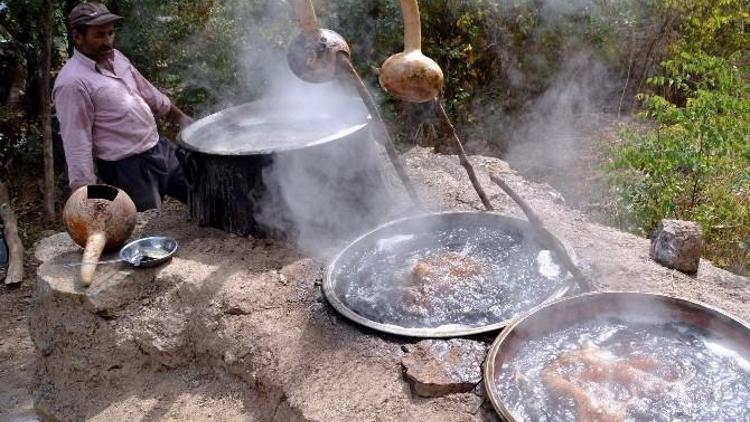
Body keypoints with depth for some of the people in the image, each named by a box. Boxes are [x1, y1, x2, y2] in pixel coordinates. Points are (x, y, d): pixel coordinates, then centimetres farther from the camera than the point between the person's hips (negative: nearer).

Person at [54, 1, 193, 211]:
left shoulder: (115, 57, 6)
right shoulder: (72, 83, -19)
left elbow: (147, 92, 21)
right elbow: (77, 144, -21)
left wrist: (181, 117, 26)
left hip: (160, 147, 8)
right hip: (127, 168, -8)